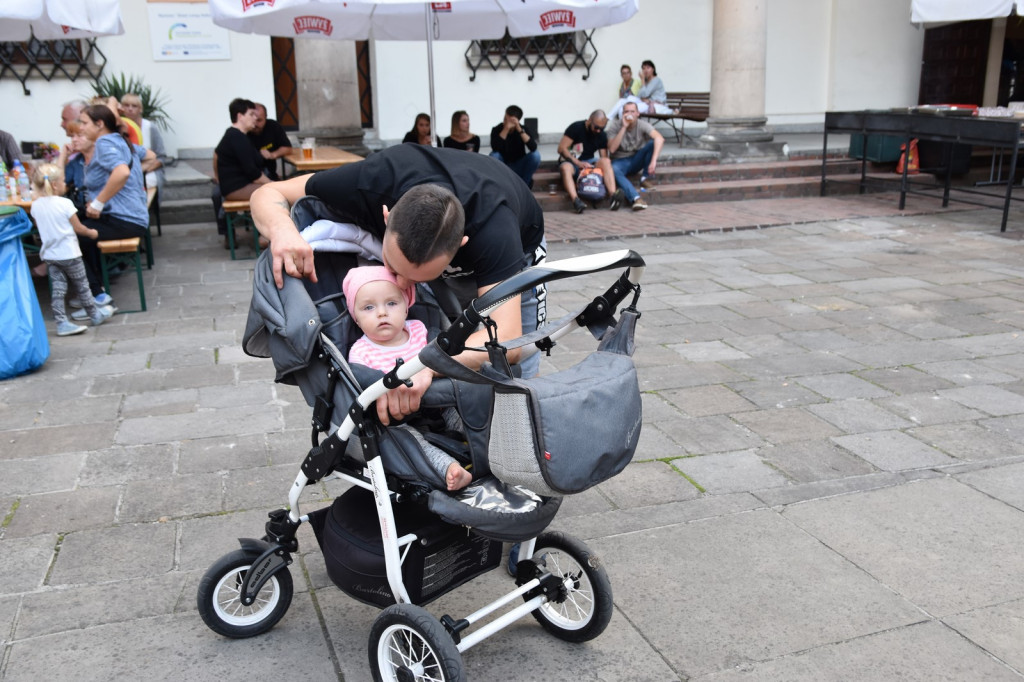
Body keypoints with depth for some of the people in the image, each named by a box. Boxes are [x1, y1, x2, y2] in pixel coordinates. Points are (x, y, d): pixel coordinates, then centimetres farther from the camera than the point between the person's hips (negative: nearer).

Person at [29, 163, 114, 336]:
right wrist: (91, 232, 9)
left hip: (49, 254, 5)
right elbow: (78, 228, -10)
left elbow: (39, 227, 13)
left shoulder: (36, 206, -1)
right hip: (68, 253, -5)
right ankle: (95, 314, 25)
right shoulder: (65, 204, -17)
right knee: (81, 285, 10)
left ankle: (62, 323, 4)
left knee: (57, 288, 6)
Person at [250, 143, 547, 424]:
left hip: (513, 254, -2)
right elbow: (267, 195, -25)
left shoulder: (493, 225, -46)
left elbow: (507, 340, -53)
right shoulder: (374, 182, -38)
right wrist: (282, 229, -49)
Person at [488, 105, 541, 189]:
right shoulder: (497, 129, -12)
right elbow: (495, 148, -32)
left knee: (536, 154, -24)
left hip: (519, 167, 1)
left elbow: (533, 148, -26)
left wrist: (519, 130, -31)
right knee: (494, 155, -31)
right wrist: (506, 129, -34)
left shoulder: (523, 129, -8)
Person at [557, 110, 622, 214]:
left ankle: (613, 195, -45)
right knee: (566, 167, -39)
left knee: (606, 161, -26)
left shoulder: (602, 135, 4)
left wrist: (601, 165, -23)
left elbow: (604, 158, 3)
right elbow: (562, 148, -14)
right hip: (571, 160, -3)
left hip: (589, 162, 3)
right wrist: (579, 163, -23)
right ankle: (575, 199, -61)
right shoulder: (575, 128, -8)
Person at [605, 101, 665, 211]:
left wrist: (653, 161, -44)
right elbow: (612, 149, -22)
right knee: (613, 170, -39)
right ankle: (635, 198, -53)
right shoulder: (615, 125, -10)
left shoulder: (642, 125, -11)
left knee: (653, 143, -23)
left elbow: (660, 138, -29)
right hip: (620, 161, -1)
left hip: (637, 160, 2)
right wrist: (624, 127, -24)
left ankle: (645, 178, -12)